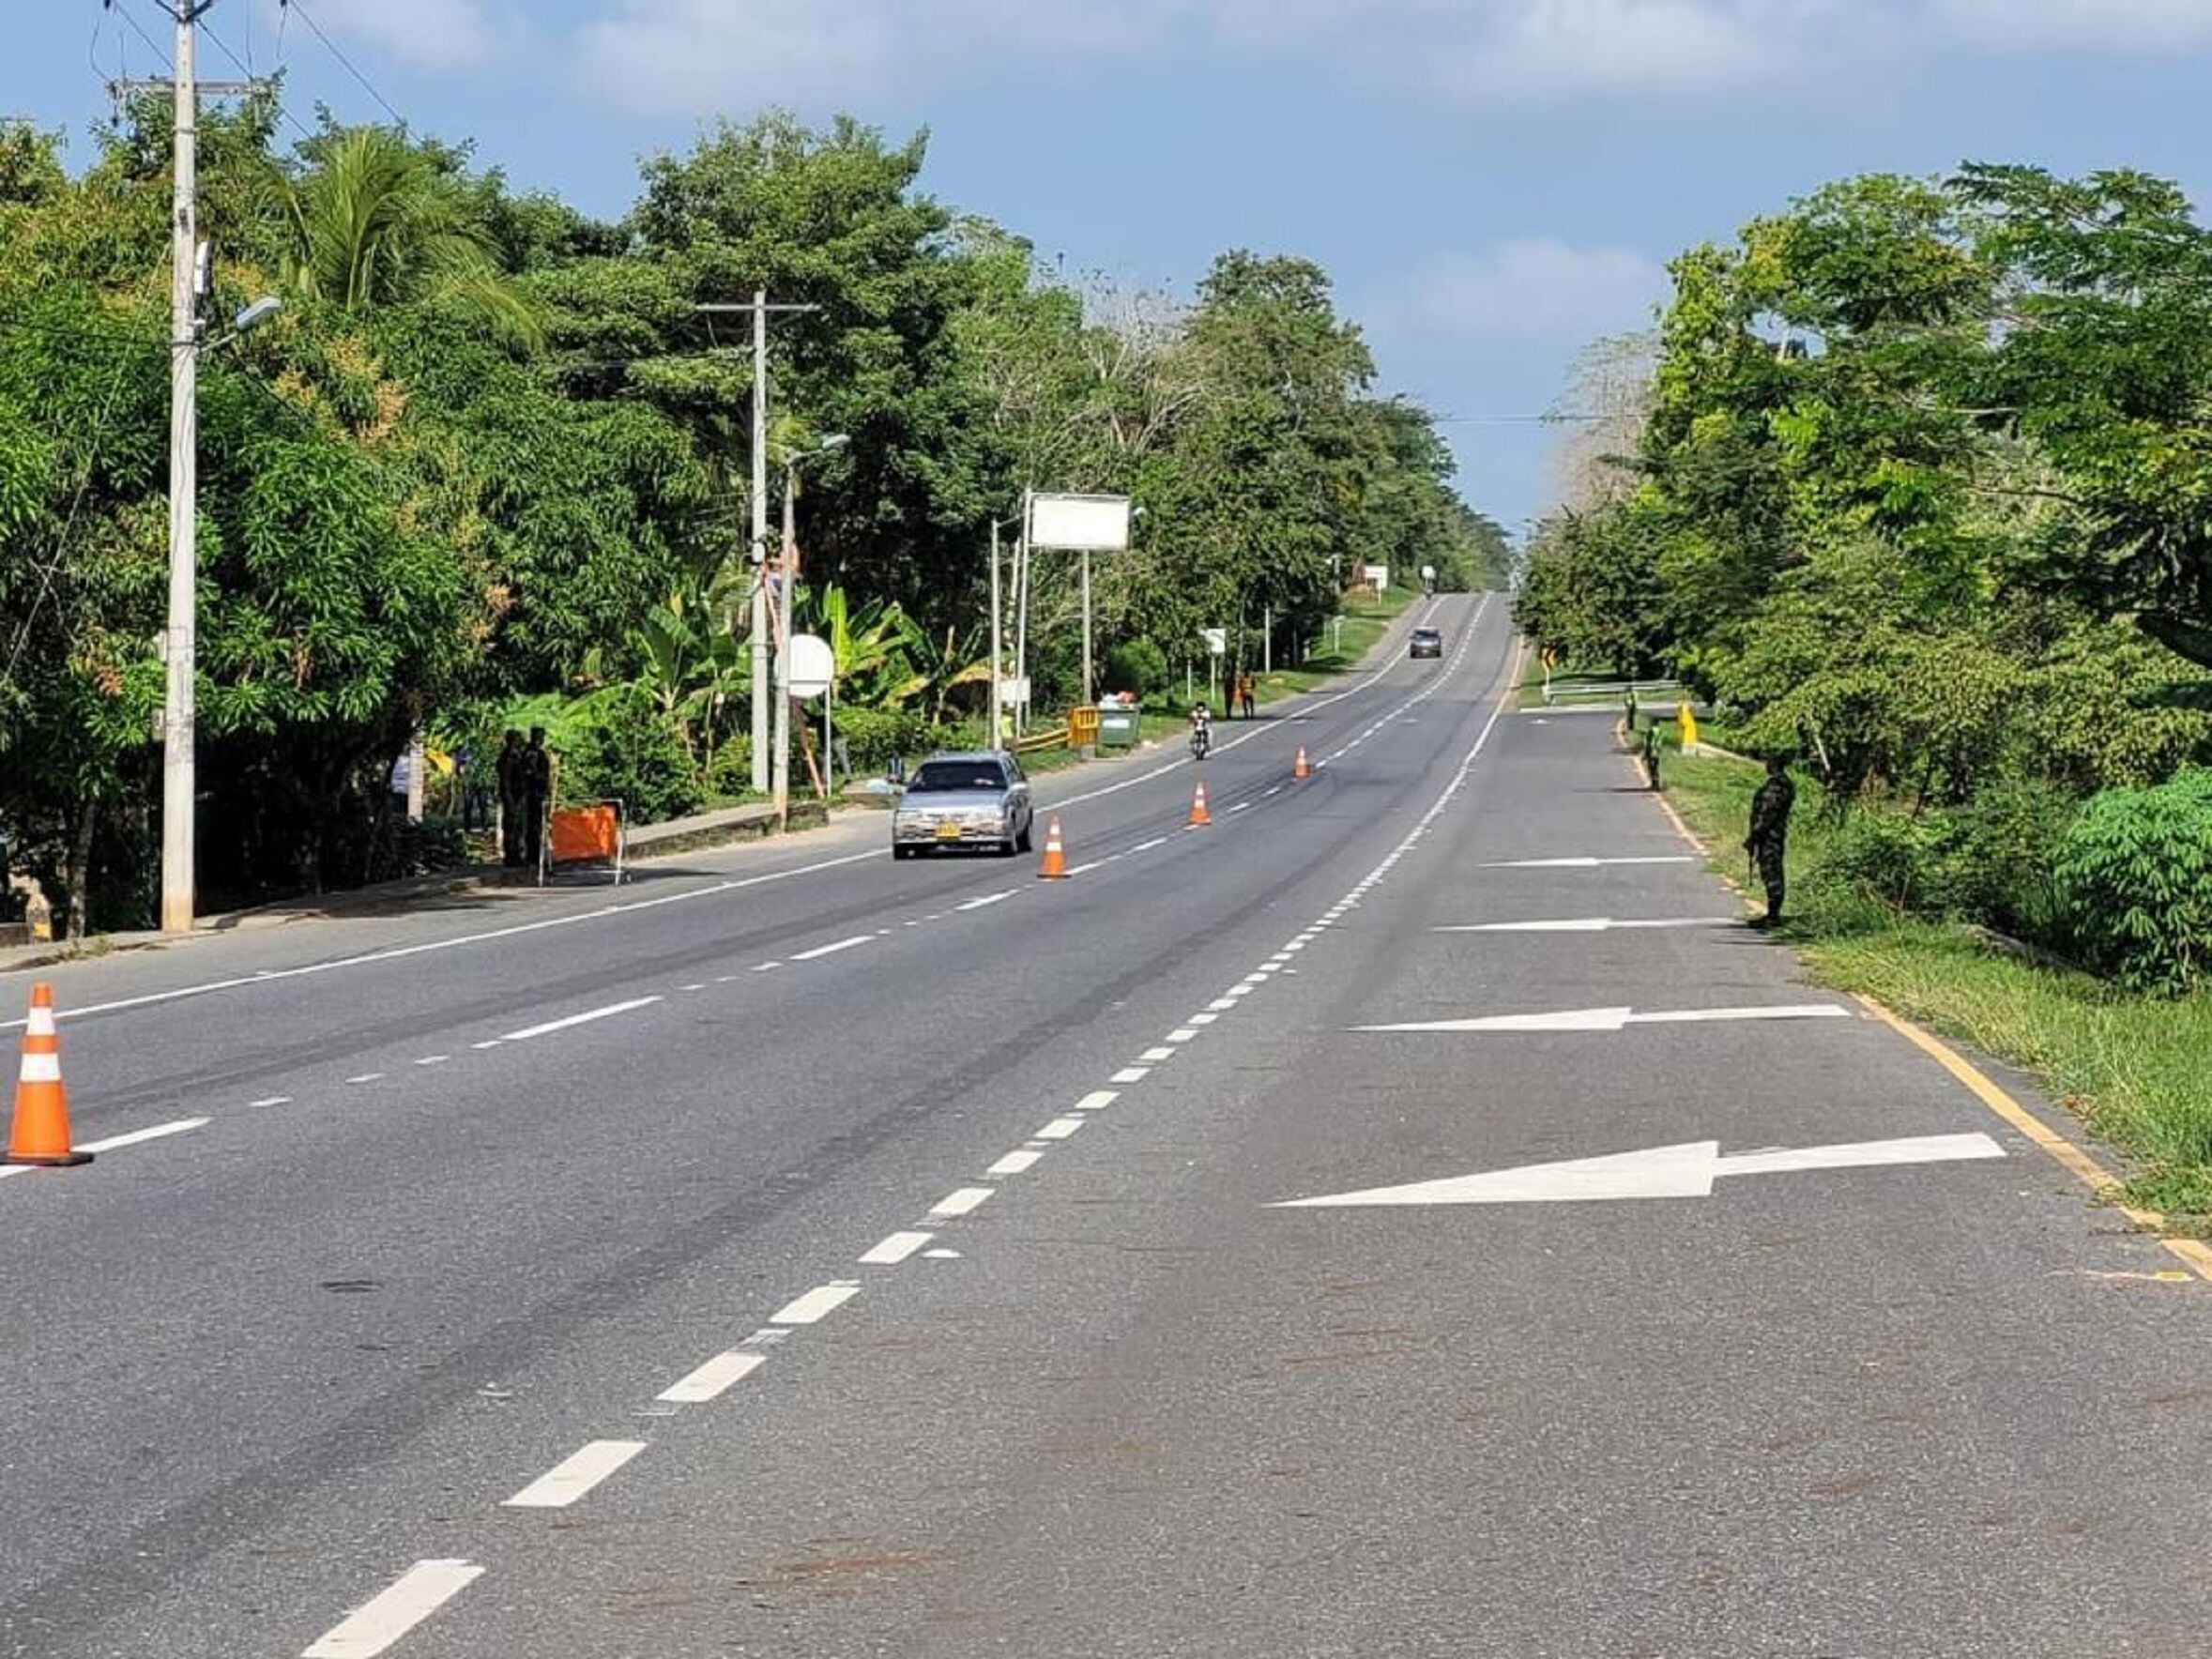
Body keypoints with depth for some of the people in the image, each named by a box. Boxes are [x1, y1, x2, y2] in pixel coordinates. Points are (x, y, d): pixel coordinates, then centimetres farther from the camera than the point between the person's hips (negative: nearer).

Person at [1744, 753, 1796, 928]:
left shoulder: (1778, 785, -18)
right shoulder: (1774, 783, 15)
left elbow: (1769, 814, -22)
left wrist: (1753, 836, -20)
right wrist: (1754, 836, 22)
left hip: (1770, 835, -11)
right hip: (1768, 836, 11)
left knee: (1771, 875, -7)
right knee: (1769, 874, 13)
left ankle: (1773, 916, -6)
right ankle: (1773, 914, 18)